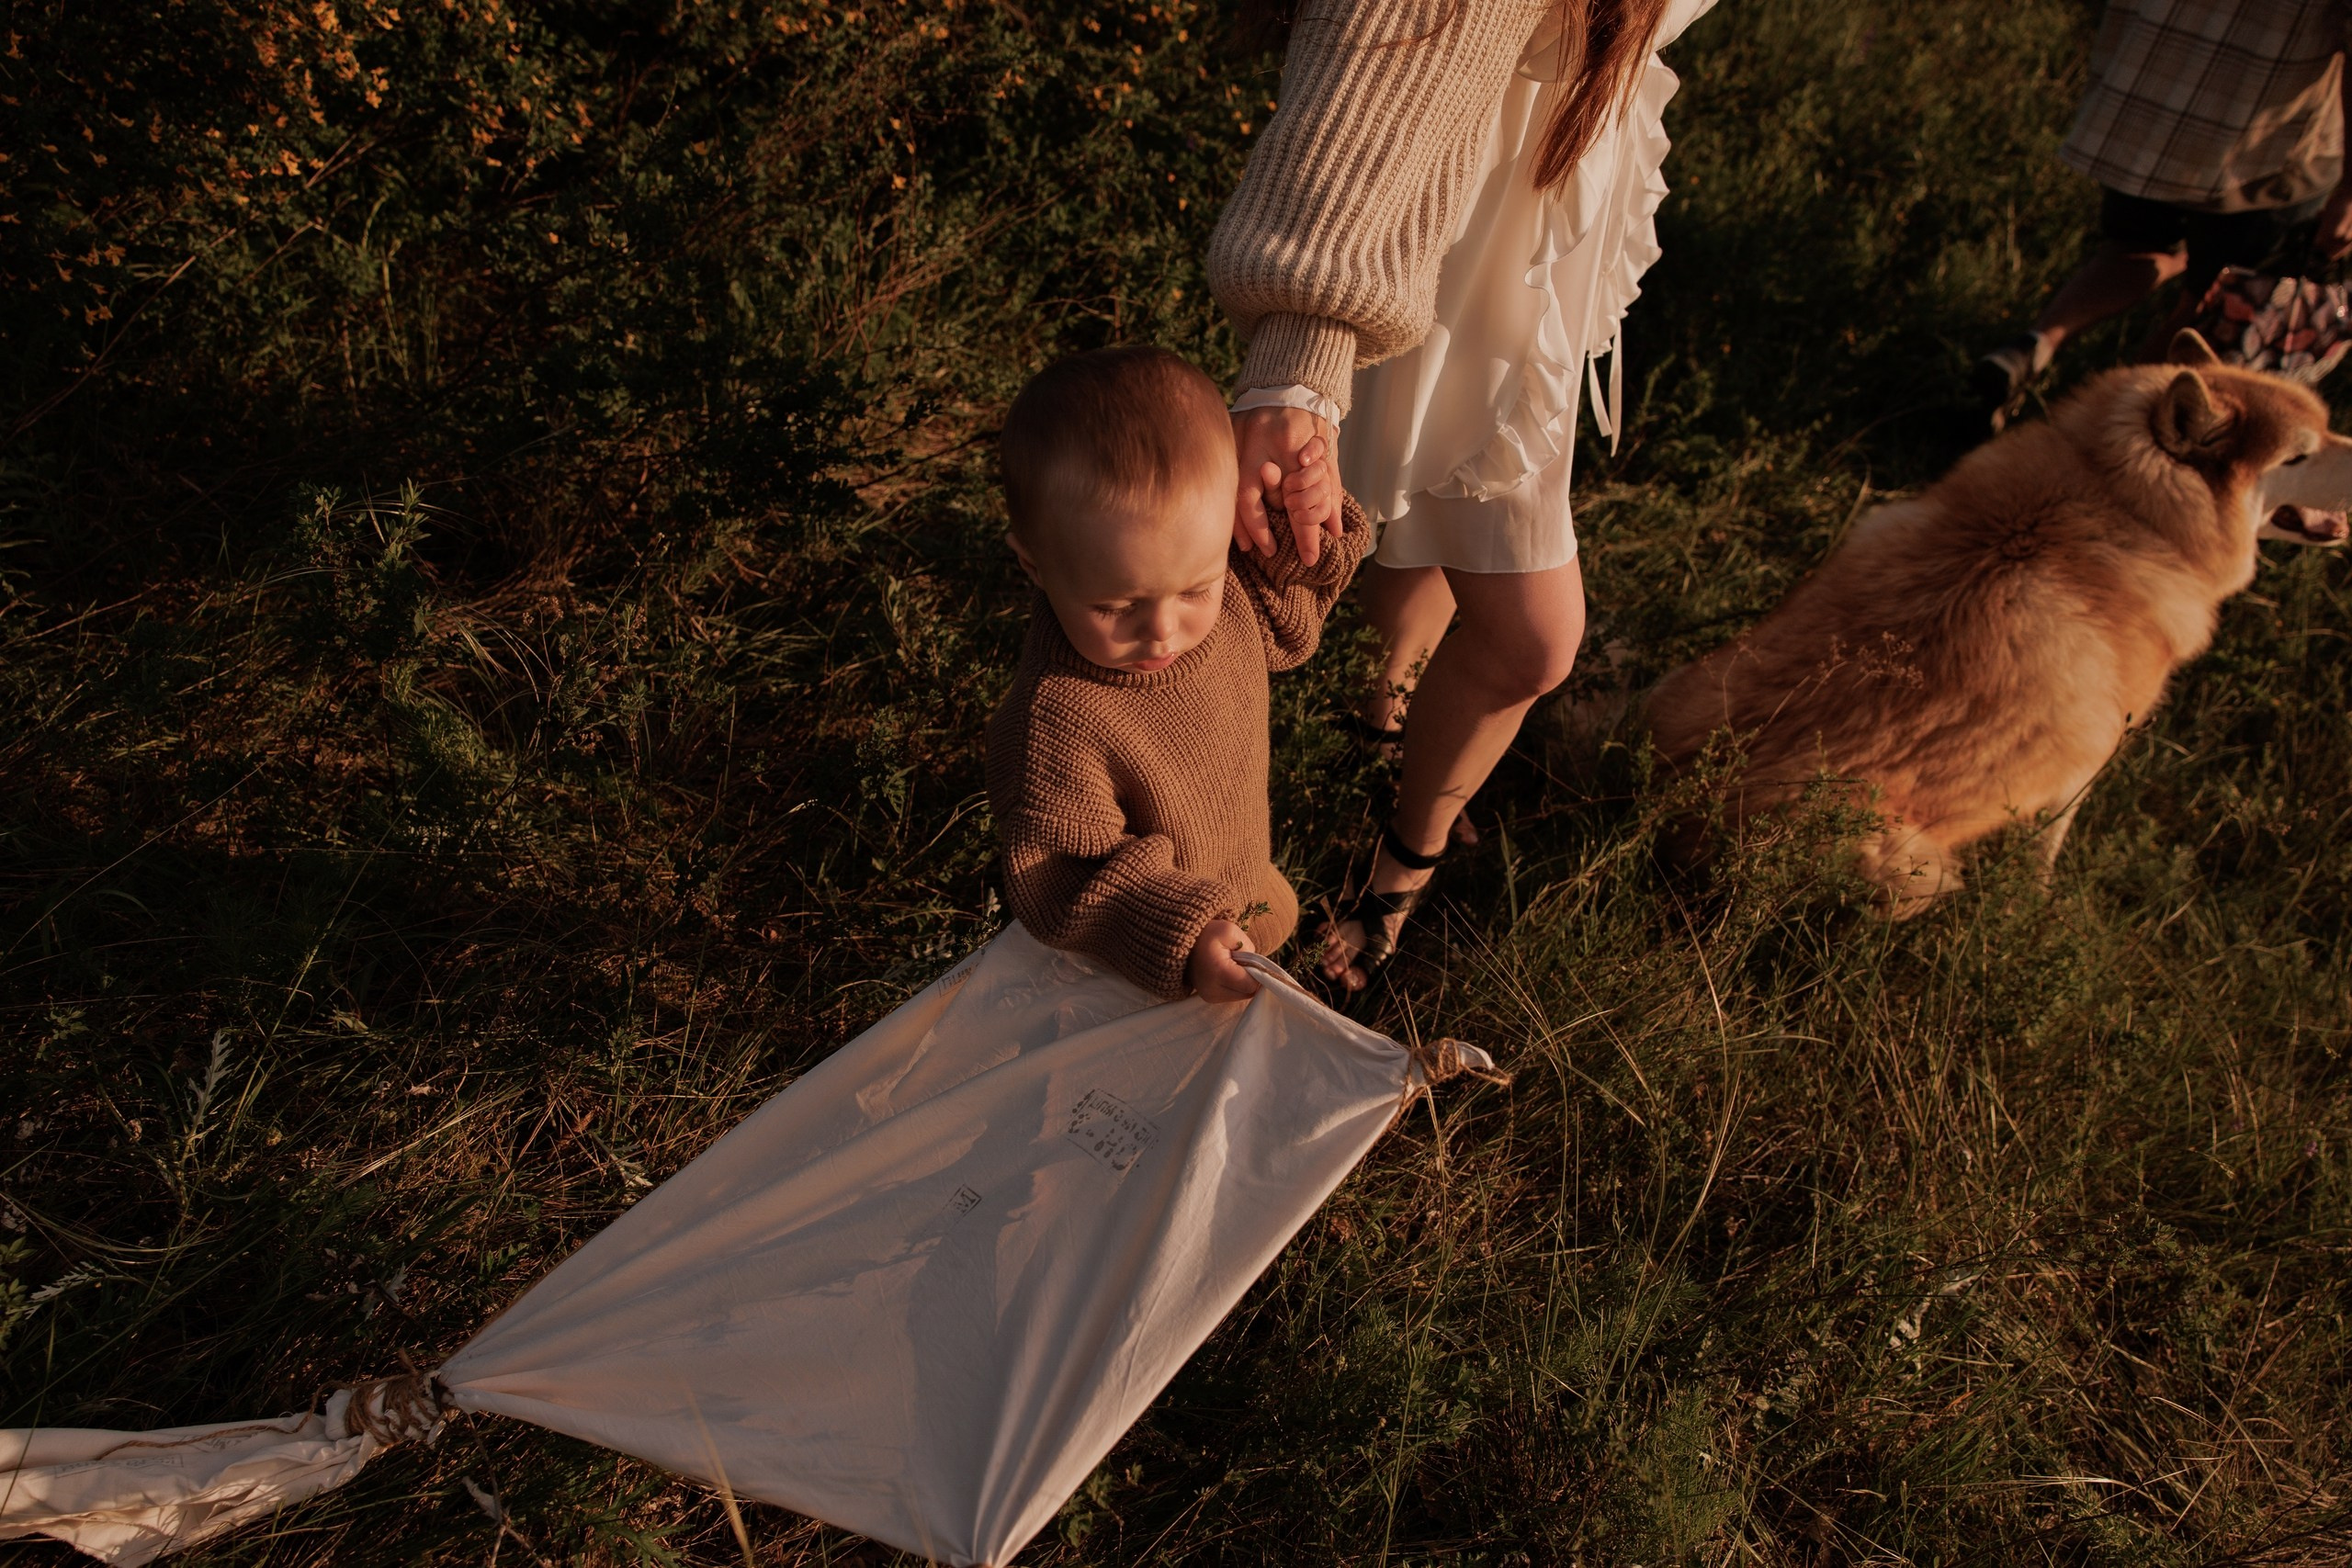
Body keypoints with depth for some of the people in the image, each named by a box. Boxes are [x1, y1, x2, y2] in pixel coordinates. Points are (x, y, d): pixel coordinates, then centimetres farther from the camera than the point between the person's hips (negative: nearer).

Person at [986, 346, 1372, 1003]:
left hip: (1237, 901, 6)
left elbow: (1284, 628, 3)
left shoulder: (1222, 591, -20)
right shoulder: (1053, 724, -41)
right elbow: (1058, 883, -33)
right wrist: (1179, 935, -45)